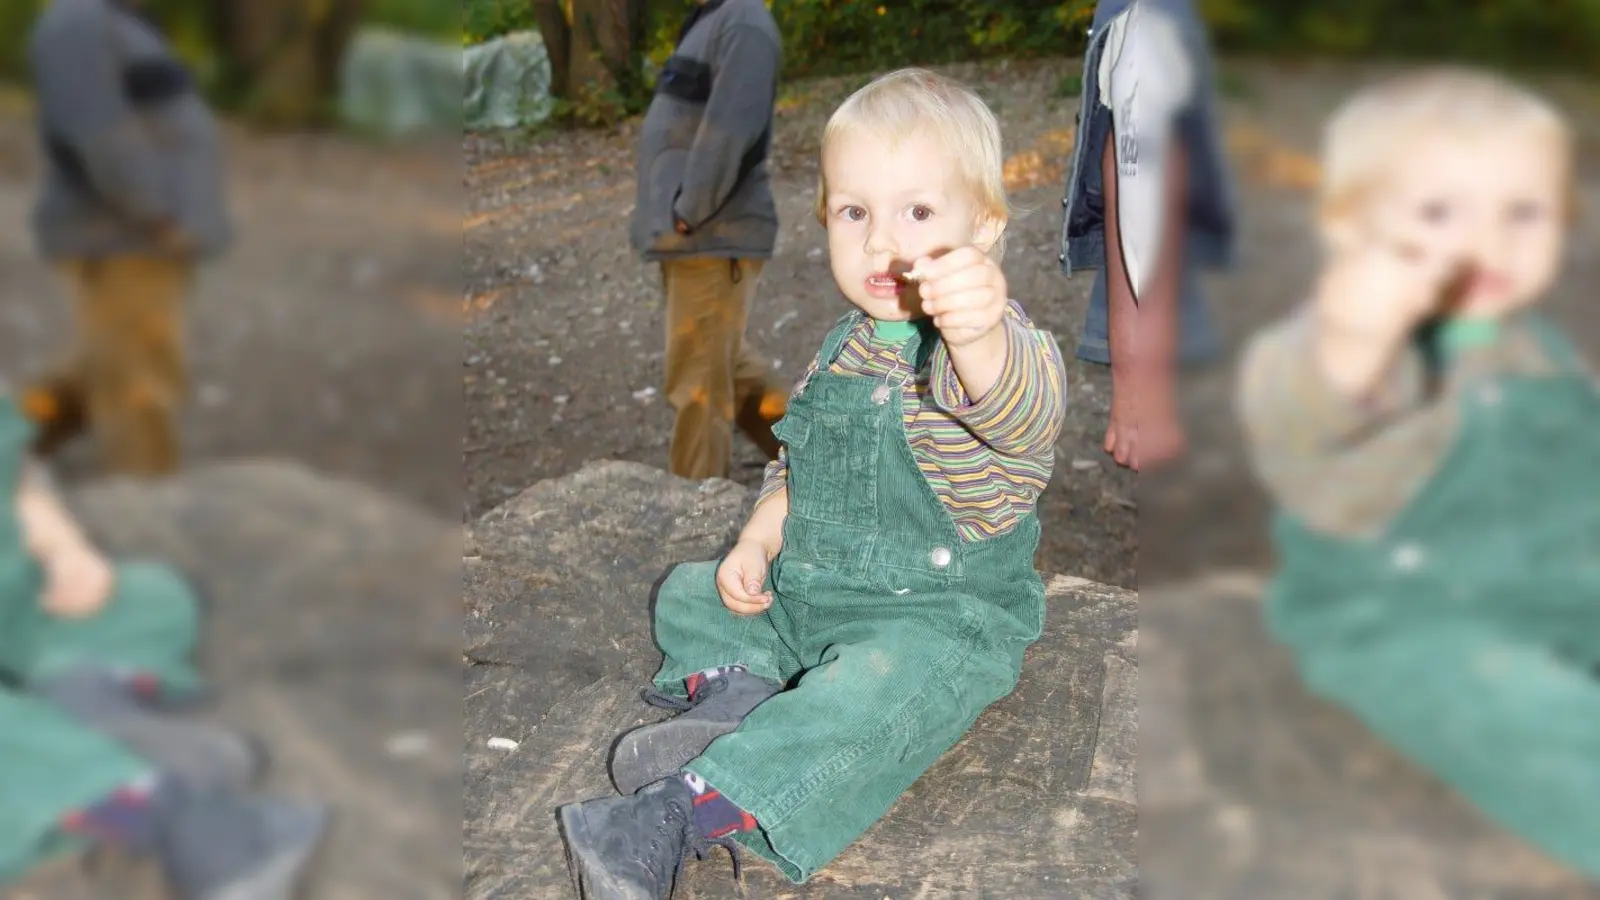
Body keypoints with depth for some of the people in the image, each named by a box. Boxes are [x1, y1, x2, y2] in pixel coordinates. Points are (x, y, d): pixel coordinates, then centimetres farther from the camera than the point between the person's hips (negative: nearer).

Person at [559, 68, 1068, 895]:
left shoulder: (991, 345, -17)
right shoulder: (845, 349, 8)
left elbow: (1020, 411, -43)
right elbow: (793, 466, 21)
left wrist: (981, 335, -66)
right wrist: (757, 543, 2)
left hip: (939, 617, -8)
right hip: (810, 591, 8)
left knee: (876, 694, -35)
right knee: (688, 595, 9)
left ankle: (673, 817, -37)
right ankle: (736, 689, -17)